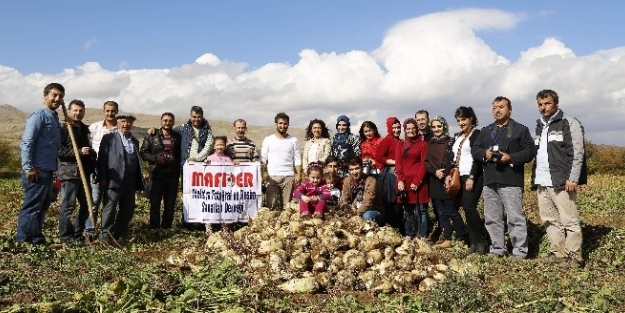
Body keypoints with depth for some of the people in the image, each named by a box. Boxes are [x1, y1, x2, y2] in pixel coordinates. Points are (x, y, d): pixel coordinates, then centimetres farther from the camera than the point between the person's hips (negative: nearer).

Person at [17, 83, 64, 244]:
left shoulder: (55, 117, 15)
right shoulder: (39, 116, -11)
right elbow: (26, 143, -17)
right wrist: (28, 168, -21)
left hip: (48, 170, 9)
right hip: (37, 171, -9)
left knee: (43, 206, 16)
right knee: (31, 206, -3)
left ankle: (36, 238, 26)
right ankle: (23, 240, 6)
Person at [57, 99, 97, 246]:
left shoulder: (84, 129, 18)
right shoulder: (64, 128, -7)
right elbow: (59, 150, -17)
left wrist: (91, 154, 11)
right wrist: (79, 152, -23)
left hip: (83, 173, 8)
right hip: (69, 172, -8)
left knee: (87, 205, 12)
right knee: (68, 206, -2)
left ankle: (77, 233, 24)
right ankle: (66, 235, 8)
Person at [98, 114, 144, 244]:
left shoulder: (135, 141, 18)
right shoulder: (109, 138, 1)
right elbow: (102, 158, -5)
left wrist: (138, 181, 13)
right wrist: (102, 178, -12)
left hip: (130, 180, 6)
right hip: (115, 179, -5)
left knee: (128, 209, 8)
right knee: (110, 207, -4)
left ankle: (120, 233, 20)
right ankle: (106, 234, 2)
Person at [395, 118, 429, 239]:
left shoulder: (423, 144, 3)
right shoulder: (400, 145, 14)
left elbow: (424, 164, -4)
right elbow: (398, 164, 6)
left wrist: (416, 181, -12)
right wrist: (400, 180, -8)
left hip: (419, 182, -3)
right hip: (404, 182, 4)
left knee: (421, 209, -1)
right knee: (407, 210, 8)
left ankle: (422, 237, 3)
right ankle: (408, 236, 15)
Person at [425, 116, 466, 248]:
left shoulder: (450, 142, -1)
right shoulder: (430, 143, 12)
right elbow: (426, 162, 7)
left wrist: (447, 176, -17)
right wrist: (435, 172, -10)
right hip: (434, 183, 5)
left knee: (452, 211, -6)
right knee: (441, 213, 6)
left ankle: (461, 239, 4)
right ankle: (447, 239, 10)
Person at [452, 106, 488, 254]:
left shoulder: (477, 134, -6)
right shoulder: (458, 136, 17)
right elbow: (454, 157, 18)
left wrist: (472, 177, -20)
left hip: (473, 177, -8)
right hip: (460, 177, 8)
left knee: (469, 208, -15)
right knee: (466, 209, 6)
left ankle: (482, 241, -3)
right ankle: (474, 241, 11)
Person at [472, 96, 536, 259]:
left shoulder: (520, 129, 4)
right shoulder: (485, 131, 20)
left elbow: (530, 151, -5)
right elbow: (474, 149, 14)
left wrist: (510, 157, -16)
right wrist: (484, 153, -7)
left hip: (511, 180, -5)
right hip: (490, 181, 6)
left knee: (515, 218, -5)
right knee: (491, 218, 9)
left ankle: (519, 252, 1)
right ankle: (497, 249, 18)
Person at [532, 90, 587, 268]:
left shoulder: (570, 124, -3)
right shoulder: (539, 126, 19)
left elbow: (578, 153, -9)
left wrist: (573, 179, -16)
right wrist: (535, 179, 15)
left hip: (561, 183, -7)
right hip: (542, 184, 7)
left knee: (569, 221, -4)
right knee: (549, 220, 9)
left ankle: (574, 256, 4)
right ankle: (558, 253, 18)